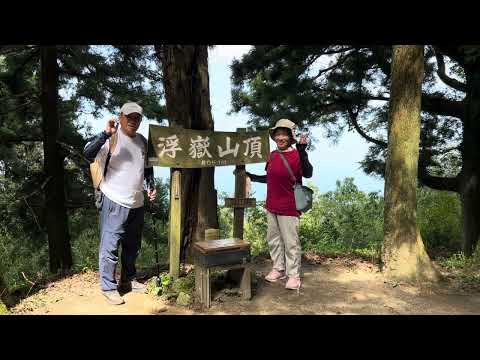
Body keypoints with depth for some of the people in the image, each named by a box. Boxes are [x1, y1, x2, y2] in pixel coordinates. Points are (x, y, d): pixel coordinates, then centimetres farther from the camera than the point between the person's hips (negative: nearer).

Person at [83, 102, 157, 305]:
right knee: (110, 246, -2)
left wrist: (151, 185, 10)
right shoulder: (111, 138, -11)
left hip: (136, 203, 7)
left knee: (132, 246, 18)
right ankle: (108, 288, 13)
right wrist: (106, 134, -36)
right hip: (114, 203, -7)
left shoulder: (142, 141, 10)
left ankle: (128, 280, 34)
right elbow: (88, 154, -26)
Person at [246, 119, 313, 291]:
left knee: (291, 242, 1)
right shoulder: (272, 155, 7)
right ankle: (278, 269, 31)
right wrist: (253, 177, 19)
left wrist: (302, 152, -40)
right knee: (273, 239, 16)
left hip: (288, 208, -7)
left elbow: (308, 174, -29)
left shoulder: (296, 155, -12)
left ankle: (293, 275, 13)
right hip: (271, 206, 7)